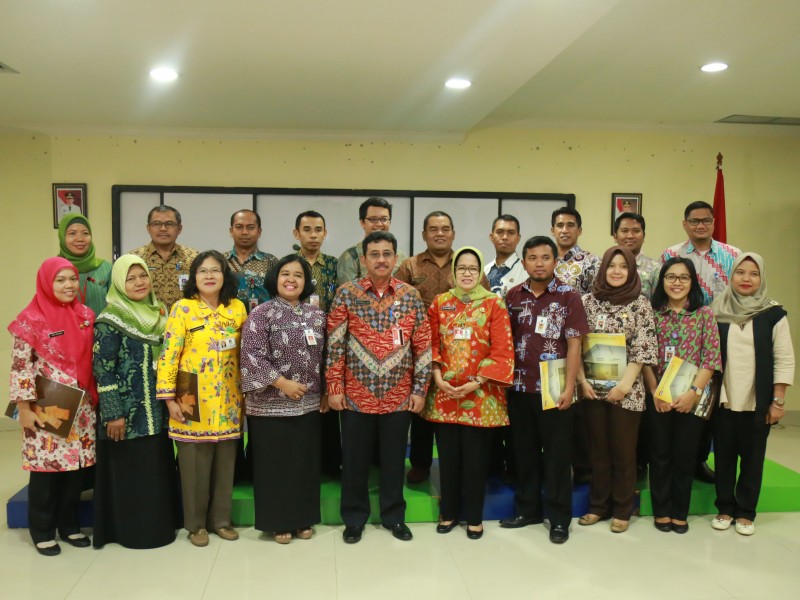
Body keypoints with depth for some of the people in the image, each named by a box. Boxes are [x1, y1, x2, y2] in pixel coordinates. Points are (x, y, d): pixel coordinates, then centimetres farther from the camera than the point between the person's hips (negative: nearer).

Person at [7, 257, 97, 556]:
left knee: (76, 467, 10)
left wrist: (95, 399, 11)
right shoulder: (31, 320, -9)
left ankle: (69, 524, 27)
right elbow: (20, 368, -9)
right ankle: (42, 531, 20)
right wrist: (24, 409, -11)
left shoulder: (86, 316, 6)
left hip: (80, 408, 5)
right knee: (45, 468, 4)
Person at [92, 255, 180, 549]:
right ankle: (134, 530, 15)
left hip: (156, 410, 7)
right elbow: (103, 370, -14)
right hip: (128, 411, -7)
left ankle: (159, 525, 25)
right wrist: (113, 414, -16)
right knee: (130, 470, 2)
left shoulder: (159, 313, 9)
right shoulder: (110, 321, -11)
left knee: (159, 467, 13)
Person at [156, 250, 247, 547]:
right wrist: (169, 398, -13)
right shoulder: (183, 308, -6)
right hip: (193, 401, -3)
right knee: (195, 463, 5)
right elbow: (168, 354, -9)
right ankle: (196, 523, 20)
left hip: (227, 401, 3)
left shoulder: (237, 308, 5)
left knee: (224, 462, 10)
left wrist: (245, 391, 10)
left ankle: (220, 519, 25)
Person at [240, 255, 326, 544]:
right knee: (275, 464, 4)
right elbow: (252, 356, -15)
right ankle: (278, 522, 19)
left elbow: (323, 356, 13)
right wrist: (282, 383, -17)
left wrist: (326, 392, 9)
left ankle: (303, 519, 26)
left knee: (305, 462, 11)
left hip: (309, 403, 5)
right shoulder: (260, 314, -8)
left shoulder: (316, 314, 7)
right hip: (270, 404, -4)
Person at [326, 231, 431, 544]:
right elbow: (334, 344, -4)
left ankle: (394, 516, 29)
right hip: (356, 395, -1)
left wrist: (420, 389, -1)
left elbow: (423, 346, 2)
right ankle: (354, 518, 27)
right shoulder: (347, 293, -3)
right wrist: (334, 388, -7)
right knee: (355, 459, 10)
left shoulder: (411, 295, 1)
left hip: (399, 396, 1)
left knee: (394, 459, 13)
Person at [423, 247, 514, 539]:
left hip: (481, 395, -2)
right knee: (448, 456, 10)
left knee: (476, 458, 5)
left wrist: (477, 383, -13)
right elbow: (431, 345, 6)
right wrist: (438, 378, -8)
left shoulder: (494, 304, -2)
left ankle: (474, 518, 21)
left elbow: (502, 351, -6)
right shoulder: (440, 303, 7)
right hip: (444, 393, 2)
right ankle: (448, 513, 26)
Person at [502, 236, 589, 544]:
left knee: (557, 455, 5)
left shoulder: (569, 297, -5)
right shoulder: (513, 296, 6)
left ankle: (559, 517, 16)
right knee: (524, 451, 14)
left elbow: (574, 345, -8)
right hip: (519, 387, 4)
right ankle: (527, 509, 28)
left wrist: (569, 388, -14)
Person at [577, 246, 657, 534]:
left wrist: (625, 383, -13)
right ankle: (599, 505, 25)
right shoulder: (588, 300, 4)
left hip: (626, 389, -2)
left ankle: (622, 510, 21)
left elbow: (643, 349, -7)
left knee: (623, 450, 7)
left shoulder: (640, 303, -2)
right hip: (593, 387, 2)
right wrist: (582, 380, -5)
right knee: (598, 449, 11)